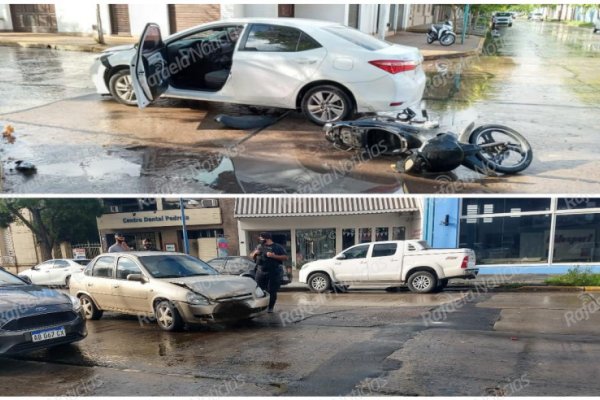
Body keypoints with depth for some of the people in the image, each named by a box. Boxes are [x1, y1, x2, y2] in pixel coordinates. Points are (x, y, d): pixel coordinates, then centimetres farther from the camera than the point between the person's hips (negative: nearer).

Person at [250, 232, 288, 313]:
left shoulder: (278, 247, 1)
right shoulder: (259, 247, 15)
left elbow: (285, 257, -6)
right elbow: (251, 256, 23)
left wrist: (274, 256, -16)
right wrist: (255, 253, 0)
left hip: (273, 273, -4)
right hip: (260, 272, 4)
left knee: (272, 291, -1)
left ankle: (270, 308, 9)